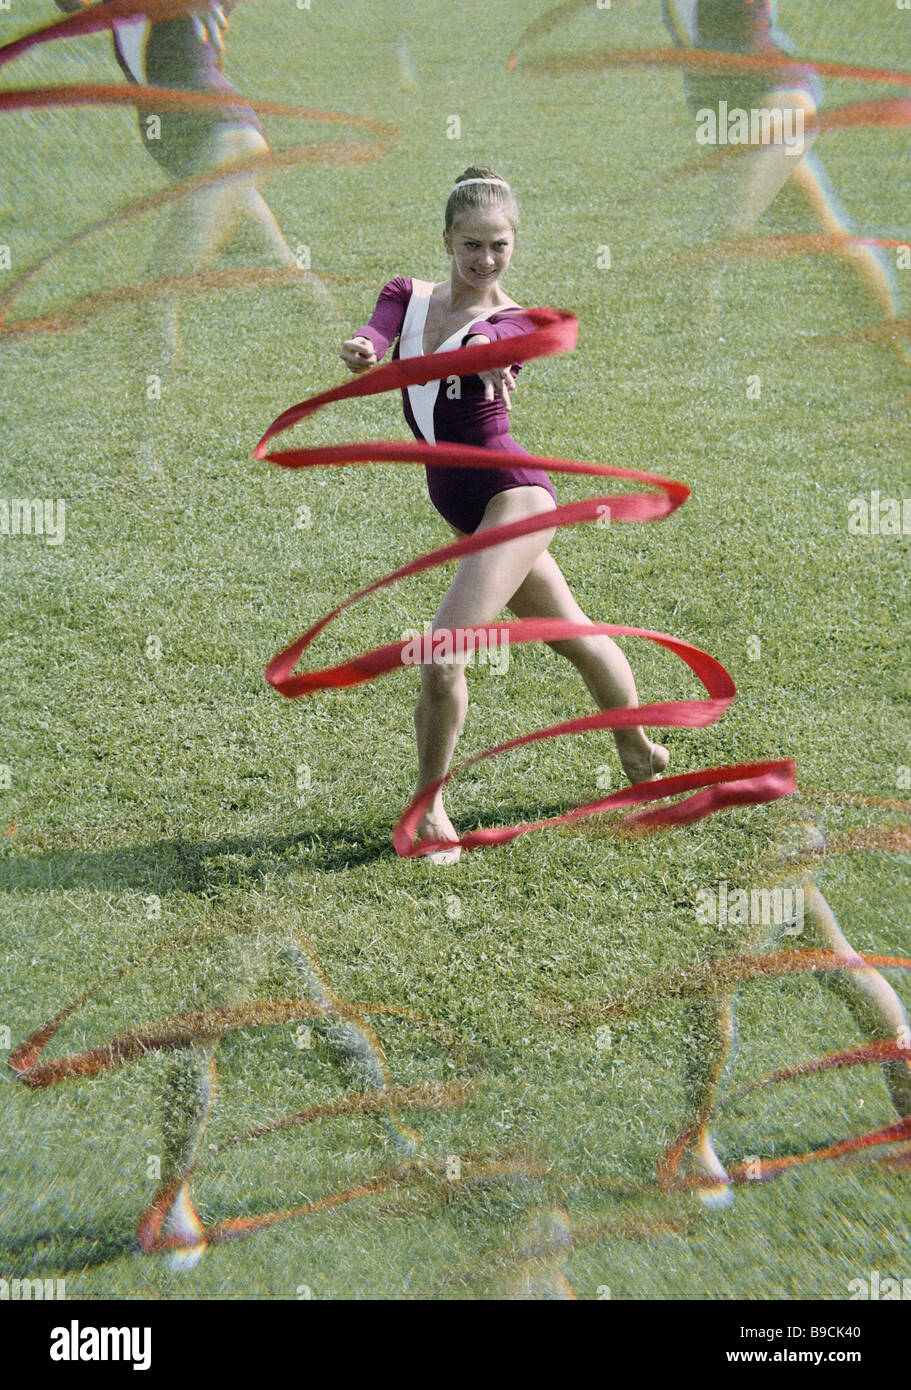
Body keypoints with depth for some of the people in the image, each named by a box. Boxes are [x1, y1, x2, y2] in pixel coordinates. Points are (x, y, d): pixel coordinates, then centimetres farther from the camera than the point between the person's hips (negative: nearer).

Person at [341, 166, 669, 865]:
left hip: (511, 492, -6)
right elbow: (374, 340, -15)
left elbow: (481, 342, -31)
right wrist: (361, 350, -39)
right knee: (571, 632, 22)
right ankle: (639, 750, 42)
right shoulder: (408, 294, 7)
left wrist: (482, 352, -56)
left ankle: (428, 806, -2)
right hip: (465, 506, 7)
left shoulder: (515, 322, -7)